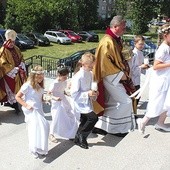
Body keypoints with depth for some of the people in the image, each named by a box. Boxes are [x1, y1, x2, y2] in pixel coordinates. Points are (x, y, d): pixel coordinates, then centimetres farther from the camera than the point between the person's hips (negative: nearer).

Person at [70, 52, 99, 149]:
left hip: (88, 103, 8)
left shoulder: (90, 74, 2)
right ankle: (82, 135, 3)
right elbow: (74, 94, -22)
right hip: (81, 104, -8)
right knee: (94, 117, -19)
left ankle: (78, 139, 38)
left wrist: (93, 93, -3)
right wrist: (88, 94, -26)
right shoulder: (78, 76, -22)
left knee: (84, 121, 18)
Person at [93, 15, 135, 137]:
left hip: (116, 77, 10)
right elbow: (105, 63, -24)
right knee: (126, 102, -5)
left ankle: (100, 126, 27)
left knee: (111, 104, 15)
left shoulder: (116, 40, 11)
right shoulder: (107, 41, -20)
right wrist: (120, 74, -19)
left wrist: (125, 71, 9)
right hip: (111, 78, -10)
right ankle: (118, 128, 9)